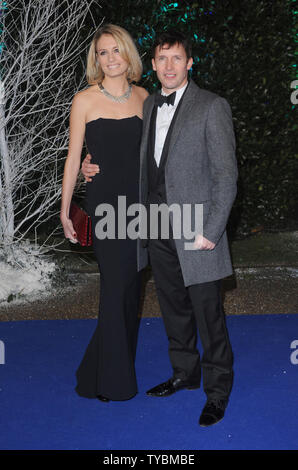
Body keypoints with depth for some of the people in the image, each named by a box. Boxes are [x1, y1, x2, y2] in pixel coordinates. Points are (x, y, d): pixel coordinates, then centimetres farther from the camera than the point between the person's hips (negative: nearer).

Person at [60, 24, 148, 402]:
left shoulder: (143, 97, 8)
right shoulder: (85, 100, -2)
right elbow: (73, 157, -1)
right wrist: (65, 211, -1)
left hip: (140, 201, 4)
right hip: (104, 202, -4)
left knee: (131, 285, 10)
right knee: (116, 284, -3)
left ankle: (120, 366, 27)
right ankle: (112, 380, 13)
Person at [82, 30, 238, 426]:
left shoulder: (212, 107, -7)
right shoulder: (147, 106, 12)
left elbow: (226, 175, -10)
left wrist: (211, 232, -16)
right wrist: (97, 168, 7)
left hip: (194, 230, -6)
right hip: (156, 228, 6)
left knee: (208, 315, 2)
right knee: (173, 308, 17)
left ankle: (218, 391, 18)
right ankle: (185, 372, 35)